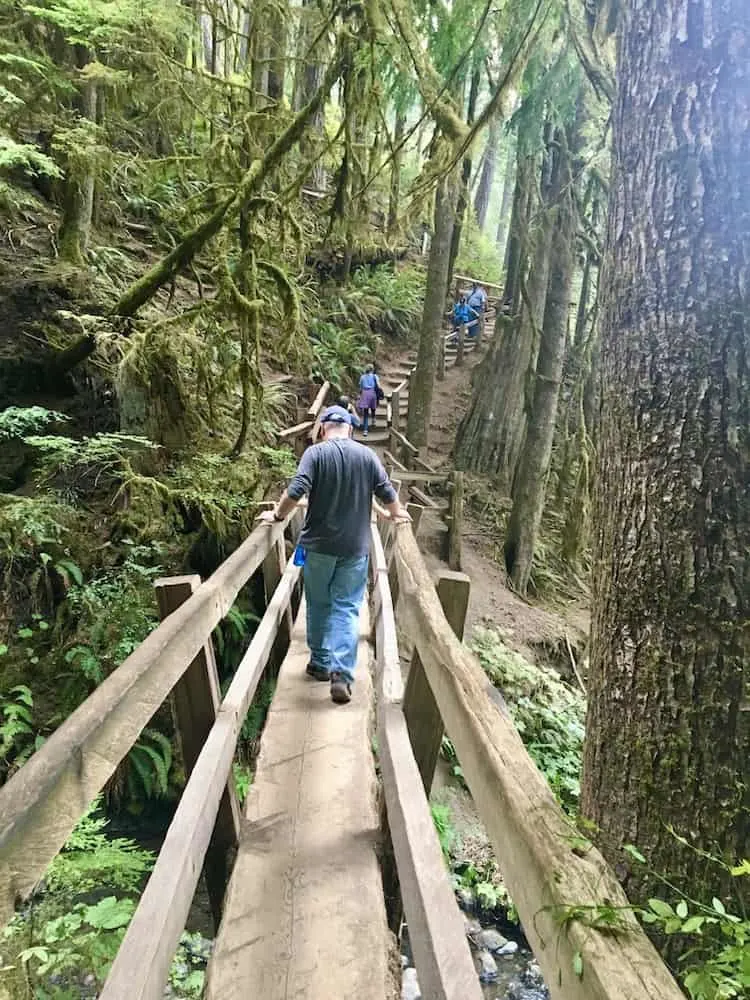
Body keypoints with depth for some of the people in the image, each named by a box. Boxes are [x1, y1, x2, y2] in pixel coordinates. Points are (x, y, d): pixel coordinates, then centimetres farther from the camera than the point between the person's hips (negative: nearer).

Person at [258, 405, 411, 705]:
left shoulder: (316, 453, -6)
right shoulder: (367, 455, 2)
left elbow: (296, 491, -16)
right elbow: (386, 493, 2)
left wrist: (277, 515, -1)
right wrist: (397, 514, 21)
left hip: (318, 544, -1)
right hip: (355, 546, 1)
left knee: (319, 605, 14)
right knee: (347, 608, 2)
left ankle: (320, 663, 25)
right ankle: (342, 674, -8)